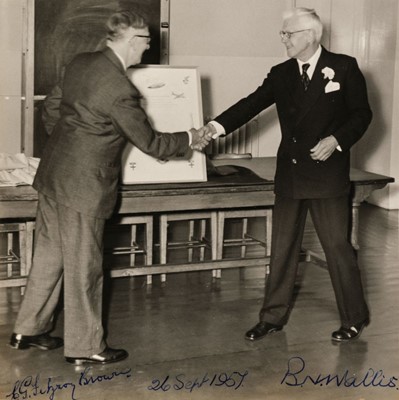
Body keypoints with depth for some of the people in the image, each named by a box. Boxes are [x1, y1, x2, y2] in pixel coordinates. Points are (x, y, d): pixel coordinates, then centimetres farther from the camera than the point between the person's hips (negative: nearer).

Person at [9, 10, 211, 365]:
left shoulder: (80, 63, 4)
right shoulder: (120, 89, -22)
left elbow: (51, 108, 15)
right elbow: (150, 142, -13)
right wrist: (189, 139, 2)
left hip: (53, 175, 9)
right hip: (83, 187, -9)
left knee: (49, 256, 19)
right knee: (83, 267, 4)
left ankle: (28, 330, 31)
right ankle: (85, 348, 18)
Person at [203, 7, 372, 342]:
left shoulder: (344, 67, -3)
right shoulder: (281, 74, 7)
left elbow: (362, 113, -2)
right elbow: (251, 104, -2)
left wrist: (336, 140, -18)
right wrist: (216, 126, -16)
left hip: (328, 175, -4)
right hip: (289, 175, 4)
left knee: (338, 246, 1)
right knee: (282, 249, 10)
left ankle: (355, 318, 18)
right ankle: (273, 317, 22)